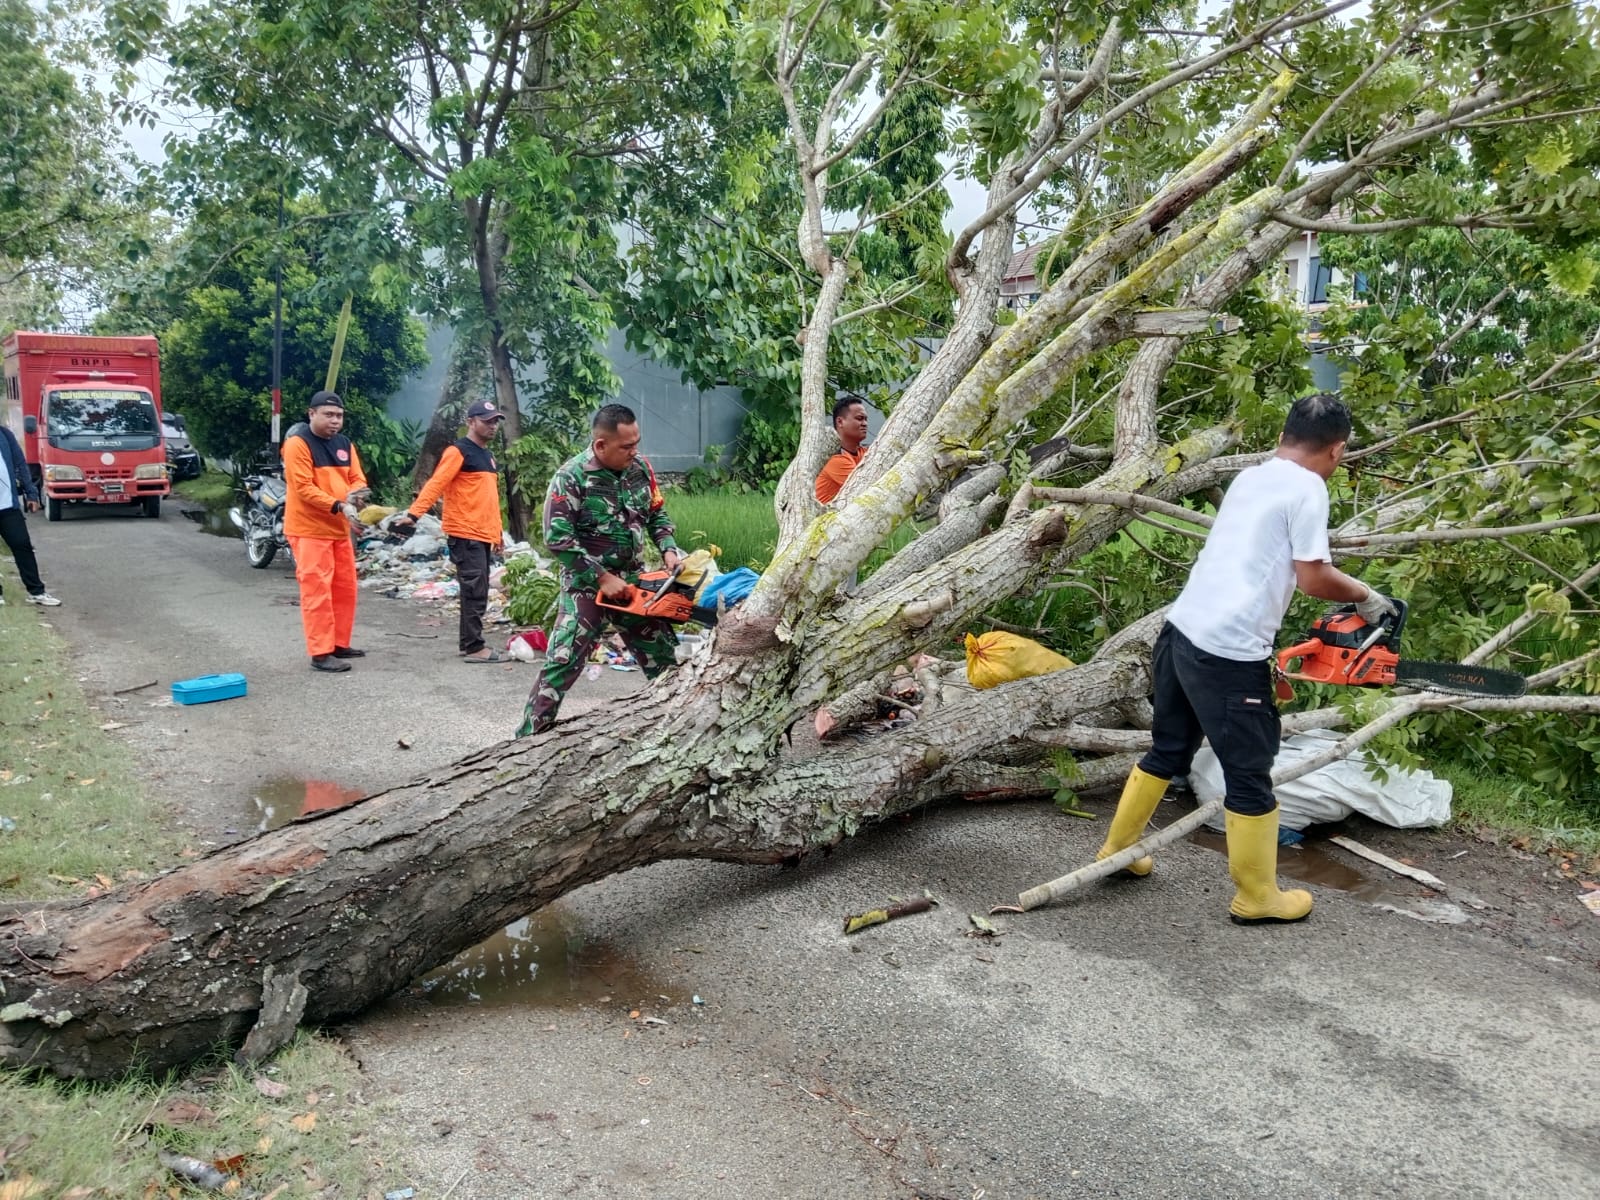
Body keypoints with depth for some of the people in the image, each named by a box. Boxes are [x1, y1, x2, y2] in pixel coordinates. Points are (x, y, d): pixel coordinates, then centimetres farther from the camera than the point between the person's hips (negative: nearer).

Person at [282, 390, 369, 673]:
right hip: (309, 529, -8)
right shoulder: (298, 443, -11)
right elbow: (304, 488, -19)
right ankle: (321, 653, -4)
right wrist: (339, 506, -26)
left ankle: (340, 644, 24)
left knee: (345, 588, 12)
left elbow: (357, 478, 9)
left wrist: (354, 494, -15)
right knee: (317, 590, -8)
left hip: (339, 528, 8)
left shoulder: (344, 444, 12)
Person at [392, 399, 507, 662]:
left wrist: (496, 534, 24)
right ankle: (474, 648, -5)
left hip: (483, 535, 9)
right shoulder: (458, 451, -8)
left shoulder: (488, 455, 19)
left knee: (478, 592, 12)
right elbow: (435, 484, -18)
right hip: (465, 535, -9)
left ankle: (469, 641, 21)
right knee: (475, 591, -9)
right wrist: (413, 513, -29)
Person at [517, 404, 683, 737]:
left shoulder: (641, 469, 0)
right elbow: (557, 538, -20)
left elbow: (658, 515, 12)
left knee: (663, 656, 13)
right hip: (587, 585, -6)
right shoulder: (571, 477, -18)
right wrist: (602, 577, -20)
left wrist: (669, 550, -6)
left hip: (633, 580, 6)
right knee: (562, 663, -9)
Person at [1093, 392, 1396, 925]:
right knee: (1250, 775, 7)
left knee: (1168, 751, 23)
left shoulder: (1250, 477, 16)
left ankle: (1117, 850, 35)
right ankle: (1257, 897, 20)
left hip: (1181, 633, 8)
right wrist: (1366, 596, 8)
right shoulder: (1307, 488, -6)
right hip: (1229, 655, -8)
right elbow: (1314, 579, -11)